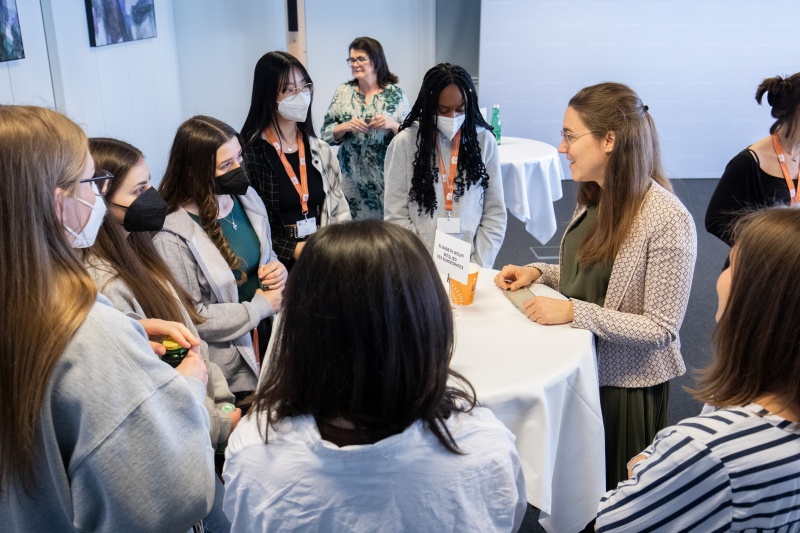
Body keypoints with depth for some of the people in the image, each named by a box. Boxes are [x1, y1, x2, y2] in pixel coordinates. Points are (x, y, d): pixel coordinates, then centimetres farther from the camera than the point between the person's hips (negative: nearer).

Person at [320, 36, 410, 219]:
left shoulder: (395, 94, 0)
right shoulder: (343, 91, 5)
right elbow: (325, 133, 6)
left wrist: (393, 125, -16)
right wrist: (345, 127, -12)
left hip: (384, 178, -1)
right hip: (350, 177, 1)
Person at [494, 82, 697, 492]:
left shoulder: (667, 219, -25)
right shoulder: (593, 198, 0)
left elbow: (661, 329, -23)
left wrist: (574, 312, -27)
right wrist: (538, 272, -4)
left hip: (625, 382, -7)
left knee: (611, 499, 16)